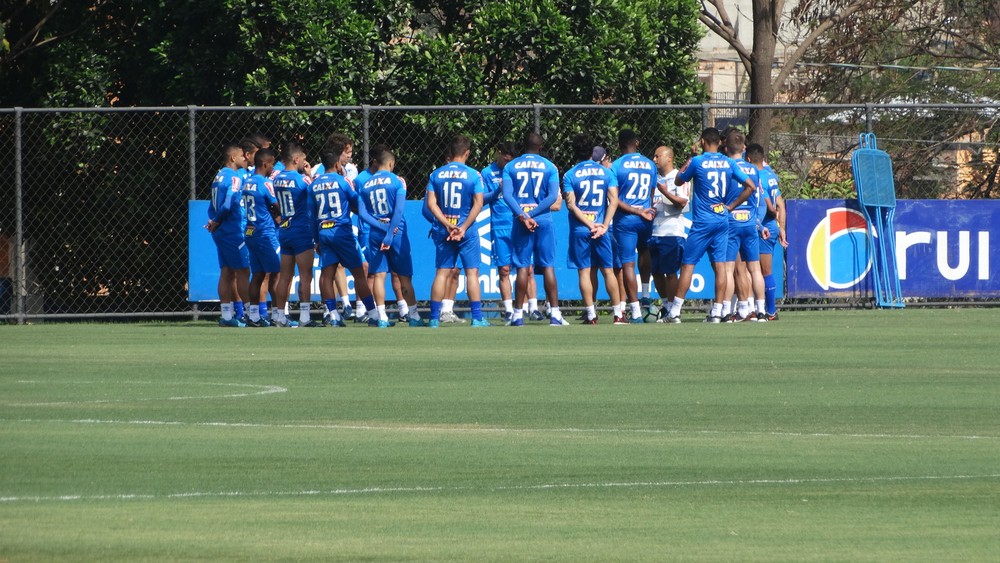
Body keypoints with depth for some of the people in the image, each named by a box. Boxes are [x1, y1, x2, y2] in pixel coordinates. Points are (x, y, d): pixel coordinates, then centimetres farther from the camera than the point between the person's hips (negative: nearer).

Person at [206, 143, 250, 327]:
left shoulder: (219, 176, 14)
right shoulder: (234, 177, -13)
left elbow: (212, 206, 16)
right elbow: (229, 204, -22)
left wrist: (213, 222, 4)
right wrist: (216, 222, -8)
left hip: (221, 232, 8)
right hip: (234, 232, -8)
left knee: (227, 272, 8)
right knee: (243, 272, -4)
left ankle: (227, 315, 7)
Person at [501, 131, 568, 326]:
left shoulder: (511, 167, 5)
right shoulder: (549, 167, 4)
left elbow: (507, 195, -7)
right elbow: (553, 196, -6)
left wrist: (523, 216, -14)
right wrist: (533, 214, -10)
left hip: (520, 221, 0)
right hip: (543, 221, 0)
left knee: (522, 267, 2)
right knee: (548, 266, 2)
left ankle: (518, 314, 0)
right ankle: (555, 314, -2)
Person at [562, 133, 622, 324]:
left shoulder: (570, 175, -1)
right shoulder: (606, 172, 4)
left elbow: (571, 204, -9)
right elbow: (614, 200, -5)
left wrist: (589, 225, -10)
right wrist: (604, 225, -8)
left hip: (580, 230, -2)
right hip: (601, 228, 2)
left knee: (584, 271, 1)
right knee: (608, 270, 7)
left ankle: (591, 315, -3)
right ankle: (618, 313, 6)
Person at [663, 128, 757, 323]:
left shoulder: (697, 162, -7)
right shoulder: (728, 163, 4)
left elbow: (678, 181, 9)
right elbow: (750, 186, 4)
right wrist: (731, 206, 8)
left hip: (702, 221, -4)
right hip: (722, 220, 4)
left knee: (688, 264, -1)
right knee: (719, 265, 4)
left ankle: (675, 312, -3)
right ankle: (717, 312, 0)